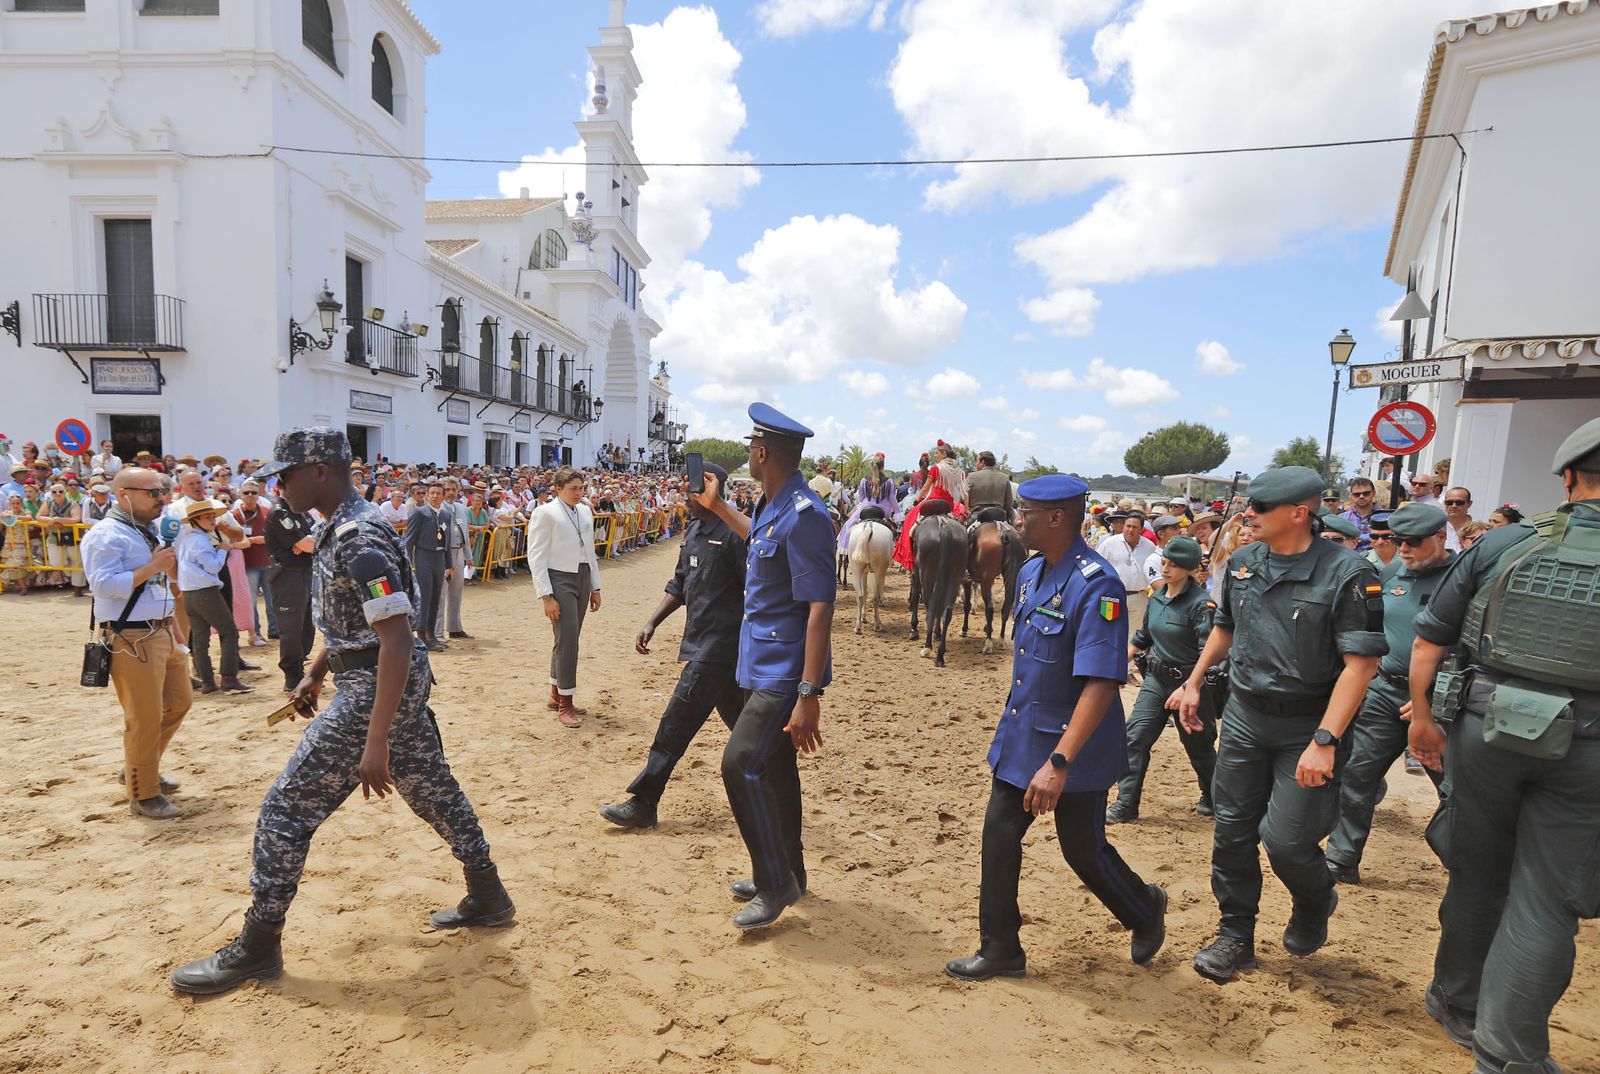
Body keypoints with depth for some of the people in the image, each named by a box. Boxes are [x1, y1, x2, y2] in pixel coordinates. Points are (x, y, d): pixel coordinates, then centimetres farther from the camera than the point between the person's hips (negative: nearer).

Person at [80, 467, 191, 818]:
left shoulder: (148, 533, 16)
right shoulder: (107, 535, -13)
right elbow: (104, 585, -24)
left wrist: (174, 627, 21)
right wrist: (151, 567, -22)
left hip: (162, 633, 9)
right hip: (132, 640, -9)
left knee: (178, 702, 17)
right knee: (144, 719, -3)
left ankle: (140, 770, 34)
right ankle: (143, 795, 11)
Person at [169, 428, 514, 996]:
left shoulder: (359, 541, -22)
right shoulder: (339, 528, 10)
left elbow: (398, 639, -28)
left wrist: (376, 740, -29)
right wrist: (315, 674, 27)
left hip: (375, 688, -11)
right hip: (402, 683, 11)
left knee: (289, 805, -1)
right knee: (433, 790, 19)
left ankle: (258, 946, 15)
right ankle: (488, 897, 33)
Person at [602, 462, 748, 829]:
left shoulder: (735, 532, -15)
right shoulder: (693, 530, 13)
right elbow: (680, 585, 20)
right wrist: (652, 623, 12)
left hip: (719, 646, -9)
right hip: (703, 643, 9)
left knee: (676, 723, -5)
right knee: (742, 723, 17)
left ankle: (643, 805, 5)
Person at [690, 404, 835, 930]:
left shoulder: (803, 516, -22)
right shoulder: (771, 507, 7)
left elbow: (819, 608, -25)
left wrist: (809, 695, -27)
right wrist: (717, 506, 38)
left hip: (785, 670, -10)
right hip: (766, 664, 10)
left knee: (741, 763, -12)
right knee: (773, 767, 17)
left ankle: (775, 884, 5)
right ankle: (786, 872, 33)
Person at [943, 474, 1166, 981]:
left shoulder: (1096, 586, -24)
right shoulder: (1030, 573, 4)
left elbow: (1102, 683, -29)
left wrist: (1058, 763, -33)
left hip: (1073, 748, -7)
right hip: (1019, 738, 8)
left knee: (1084, 851, 10)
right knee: (998, 837, 9)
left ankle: (1146, 910, 41)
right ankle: (1000, 951, 25)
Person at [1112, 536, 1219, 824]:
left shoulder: (1200, 605, -17)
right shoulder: (1157, 598, 5)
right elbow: (1142, 638, 18)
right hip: (1156, 679, 6)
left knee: (1199, 746, 13)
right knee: (1135, 737, -3)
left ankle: (1213, 799, 38)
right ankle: (1125, 806, 2)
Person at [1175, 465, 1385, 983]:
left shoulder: (1347, 573, -16)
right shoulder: (1242, 563, 3)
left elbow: (1360, 664, -19)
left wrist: (1325, 741, -25)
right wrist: (1194, 682, 17)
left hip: (1308, 727, -5)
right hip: (1244, 716, 5)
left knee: (1286, 840, -5)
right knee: (1232, 831, 8)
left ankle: (1315, 904, 31)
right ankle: (1235, 936, 26)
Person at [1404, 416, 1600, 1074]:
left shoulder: (1504, 544, -3)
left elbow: (1429, 639, -1)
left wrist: (1423, 715, 10)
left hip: (1486, 731, 2)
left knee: (1478, 874, 19)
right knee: (1544, 903, 8)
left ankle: (1456, 1002, 37)